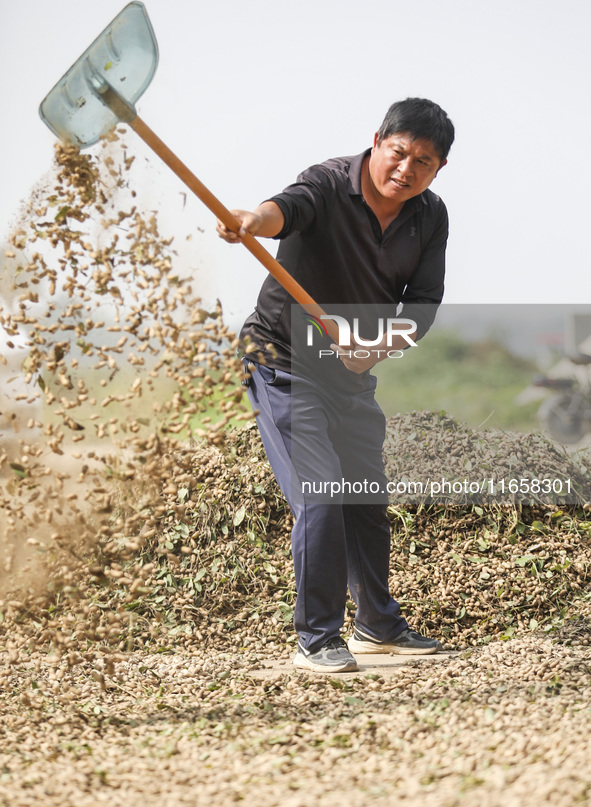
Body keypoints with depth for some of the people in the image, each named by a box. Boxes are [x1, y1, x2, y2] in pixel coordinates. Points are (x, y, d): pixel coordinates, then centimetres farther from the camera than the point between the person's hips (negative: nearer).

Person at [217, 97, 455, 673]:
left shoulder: (430, 219, -3)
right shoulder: (330, 185, -21)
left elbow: (424, 303, -8)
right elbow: (292, 206, -43)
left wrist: (383, 345, -28)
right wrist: (256, 220, -67)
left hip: (353, 372, 6)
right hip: (283, 360, -6)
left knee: (368, 496, 13)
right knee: (319, 493, -15)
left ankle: (377, 625, 30)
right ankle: (316, 638, -5)